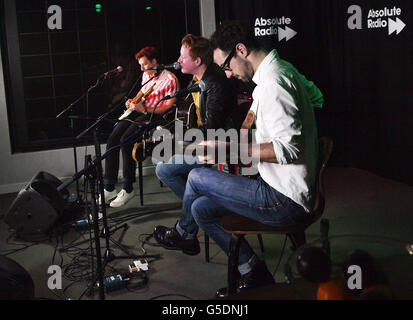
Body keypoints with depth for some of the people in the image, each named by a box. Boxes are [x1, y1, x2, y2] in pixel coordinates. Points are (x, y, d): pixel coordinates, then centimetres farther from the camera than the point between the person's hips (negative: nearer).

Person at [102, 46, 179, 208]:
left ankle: (128, 189, -15)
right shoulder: (146, 75, 15)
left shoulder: (170, 79, -11)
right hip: (139, 111, 8)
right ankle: (109, 188, -7)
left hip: (155, 115, -8)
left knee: (126, 140, -27)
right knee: (112, 138, -12)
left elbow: (169, 106, -16)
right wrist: (133, 101, 10)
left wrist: (144, 110, -23)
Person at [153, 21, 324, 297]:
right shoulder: (283, 69, 11)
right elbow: (317, 98, 27)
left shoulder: (272, 83, -22)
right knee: (202, 208, 13)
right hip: (289, 192, 10)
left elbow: (289, 148, -28)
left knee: (197, 177, -1)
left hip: (286, 201, -10)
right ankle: (254, 274, 19)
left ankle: (184, 234, 31)